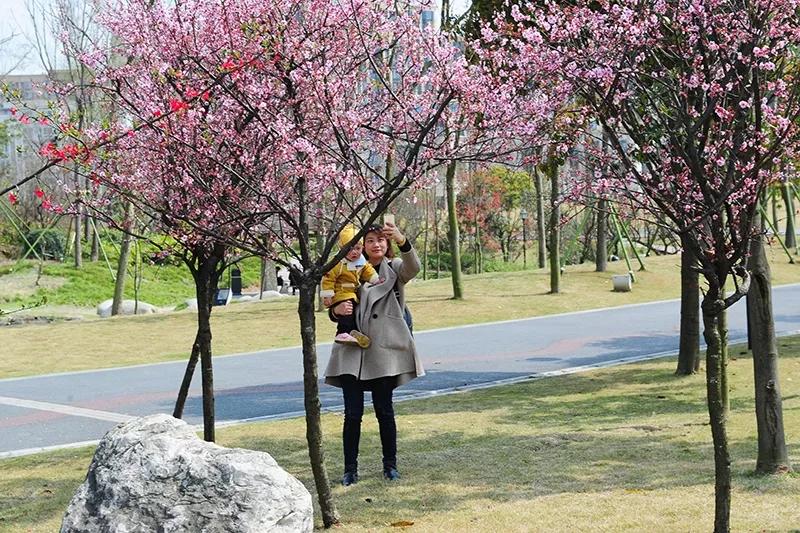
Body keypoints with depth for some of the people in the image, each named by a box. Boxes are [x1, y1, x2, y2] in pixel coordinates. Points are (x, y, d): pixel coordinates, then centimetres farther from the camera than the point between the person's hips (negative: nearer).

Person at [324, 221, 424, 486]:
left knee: (384, 410, 4)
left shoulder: (394, 269, 5)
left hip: (384, 351, -2)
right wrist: (337, 310, -10)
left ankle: (390, 465, 19)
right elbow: (334, 311, 15)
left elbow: (413, 267, -20)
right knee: (352, 413, -1)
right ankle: (350, 469, 6)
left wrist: (402, 240, -38)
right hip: (352, 351, 2)